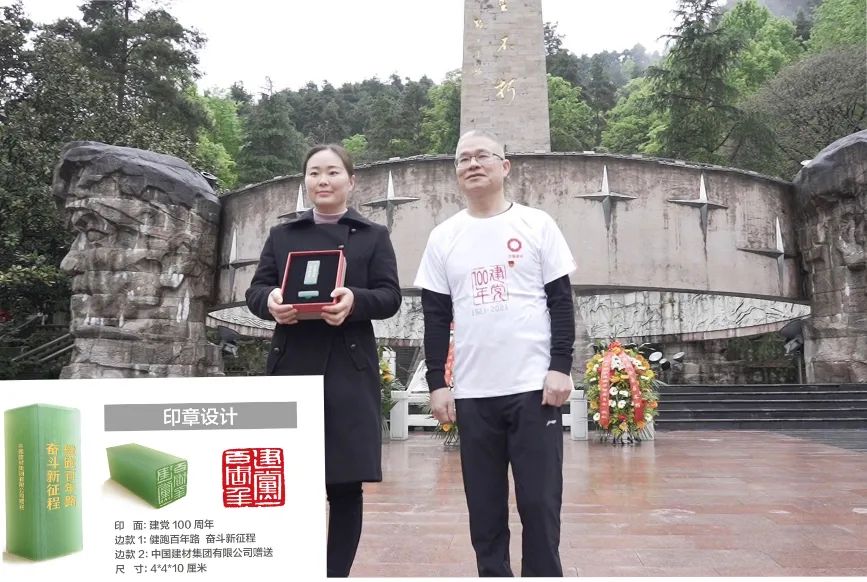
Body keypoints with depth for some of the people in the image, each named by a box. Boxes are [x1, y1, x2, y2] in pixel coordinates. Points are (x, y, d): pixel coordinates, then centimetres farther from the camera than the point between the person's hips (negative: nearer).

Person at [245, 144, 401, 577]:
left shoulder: (374, 235, 12)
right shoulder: (282, 235, 18)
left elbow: (390, 297, 2)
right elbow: (255, 291, 9)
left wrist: (355, 300, -20)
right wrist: (271, 301, -15)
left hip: (349, 372, -1)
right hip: (291, 368, 2)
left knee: (345, 485, 1)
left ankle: (337, 573, 13)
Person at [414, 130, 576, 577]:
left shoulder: (537, 225, 3)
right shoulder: (443, 238, 8)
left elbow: (561, 301, 1)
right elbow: (436, 317, 8)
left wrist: (561, 367, -8)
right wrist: (437, 383, 2)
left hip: (534, 386, -2)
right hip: (473, 393, 2)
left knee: (540, 501, 3)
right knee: (484, 505, 9)